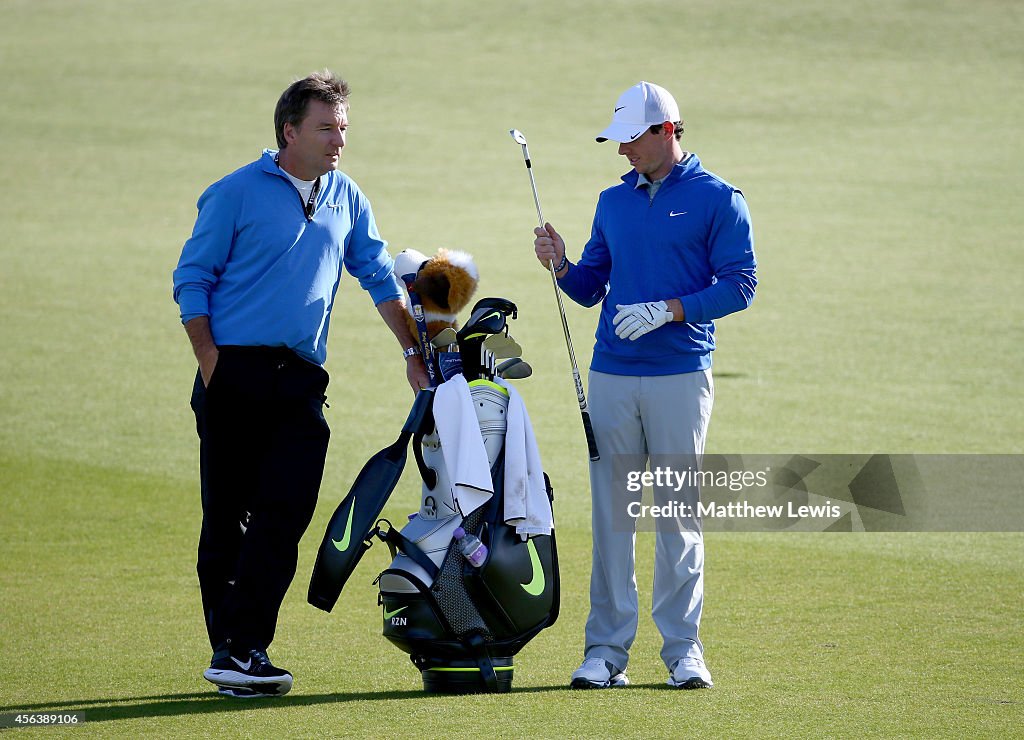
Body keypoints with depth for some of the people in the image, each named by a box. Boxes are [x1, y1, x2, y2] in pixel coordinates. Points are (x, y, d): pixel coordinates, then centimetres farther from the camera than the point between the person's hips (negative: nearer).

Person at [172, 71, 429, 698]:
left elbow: (380, 276, 19)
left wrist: (413, 351, 13)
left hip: (302, 382, 4)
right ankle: (230, 649, 5)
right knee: (227, 519, 1)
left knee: (284, 517, -7)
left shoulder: (346, 199, 13)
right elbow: (192, 279, -1)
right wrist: (210, 359, -10)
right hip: (235, 375, -4)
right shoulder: (238, 193, -1)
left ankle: (245, 649, -7)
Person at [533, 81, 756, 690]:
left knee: (680, 514, -2)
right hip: (612, 376, 4)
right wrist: (562, 266, -1)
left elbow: (739, 285, -6)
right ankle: (607, 651, 5)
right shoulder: (614, 201, 16)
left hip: (681, 376, -4)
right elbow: (591, 288, 19)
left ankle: (683, 650, 4)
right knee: (611, 514, 2)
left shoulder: (717, 200, 0)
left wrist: (668, 310, -15)